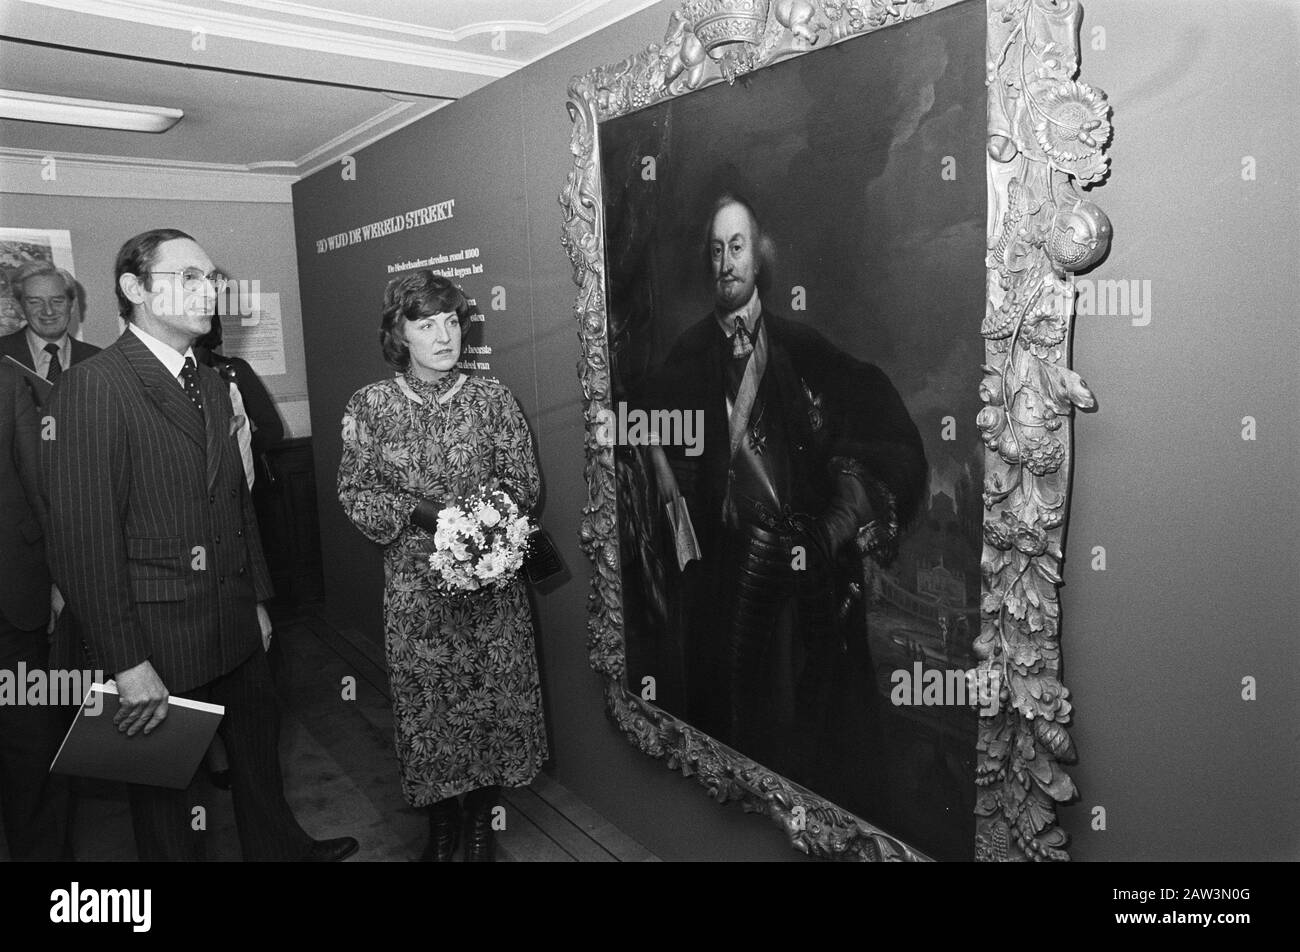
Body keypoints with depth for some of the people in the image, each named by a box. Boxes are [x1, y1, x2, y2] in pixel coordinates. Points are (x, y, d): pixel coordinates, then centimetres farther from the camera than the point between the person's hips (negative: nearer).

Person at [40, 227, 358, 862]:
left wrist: (258, 597, 14)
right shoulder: (93, 387, -17)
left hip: (234, 624, 8)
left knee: (259, 741, 23)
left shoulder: (212, 386, 9)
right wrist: (127, 663, -21)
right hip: (158, 637, -7)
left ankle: (280, 847, 45)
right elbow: (82, 540, -21)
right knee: (164, 782, 13)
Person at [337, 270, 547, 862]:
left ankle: (480, 822, 30)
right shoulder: (370, 405, -1)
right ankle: (439, 827, 30)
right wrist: (419, 511, -17)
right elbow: (355, 492, -1)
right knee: (425, 703, 8)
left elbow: (524, 482, 0)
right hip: (413, 584, 0)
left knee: (494, 694, 7)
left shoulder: (492, 398, -1)